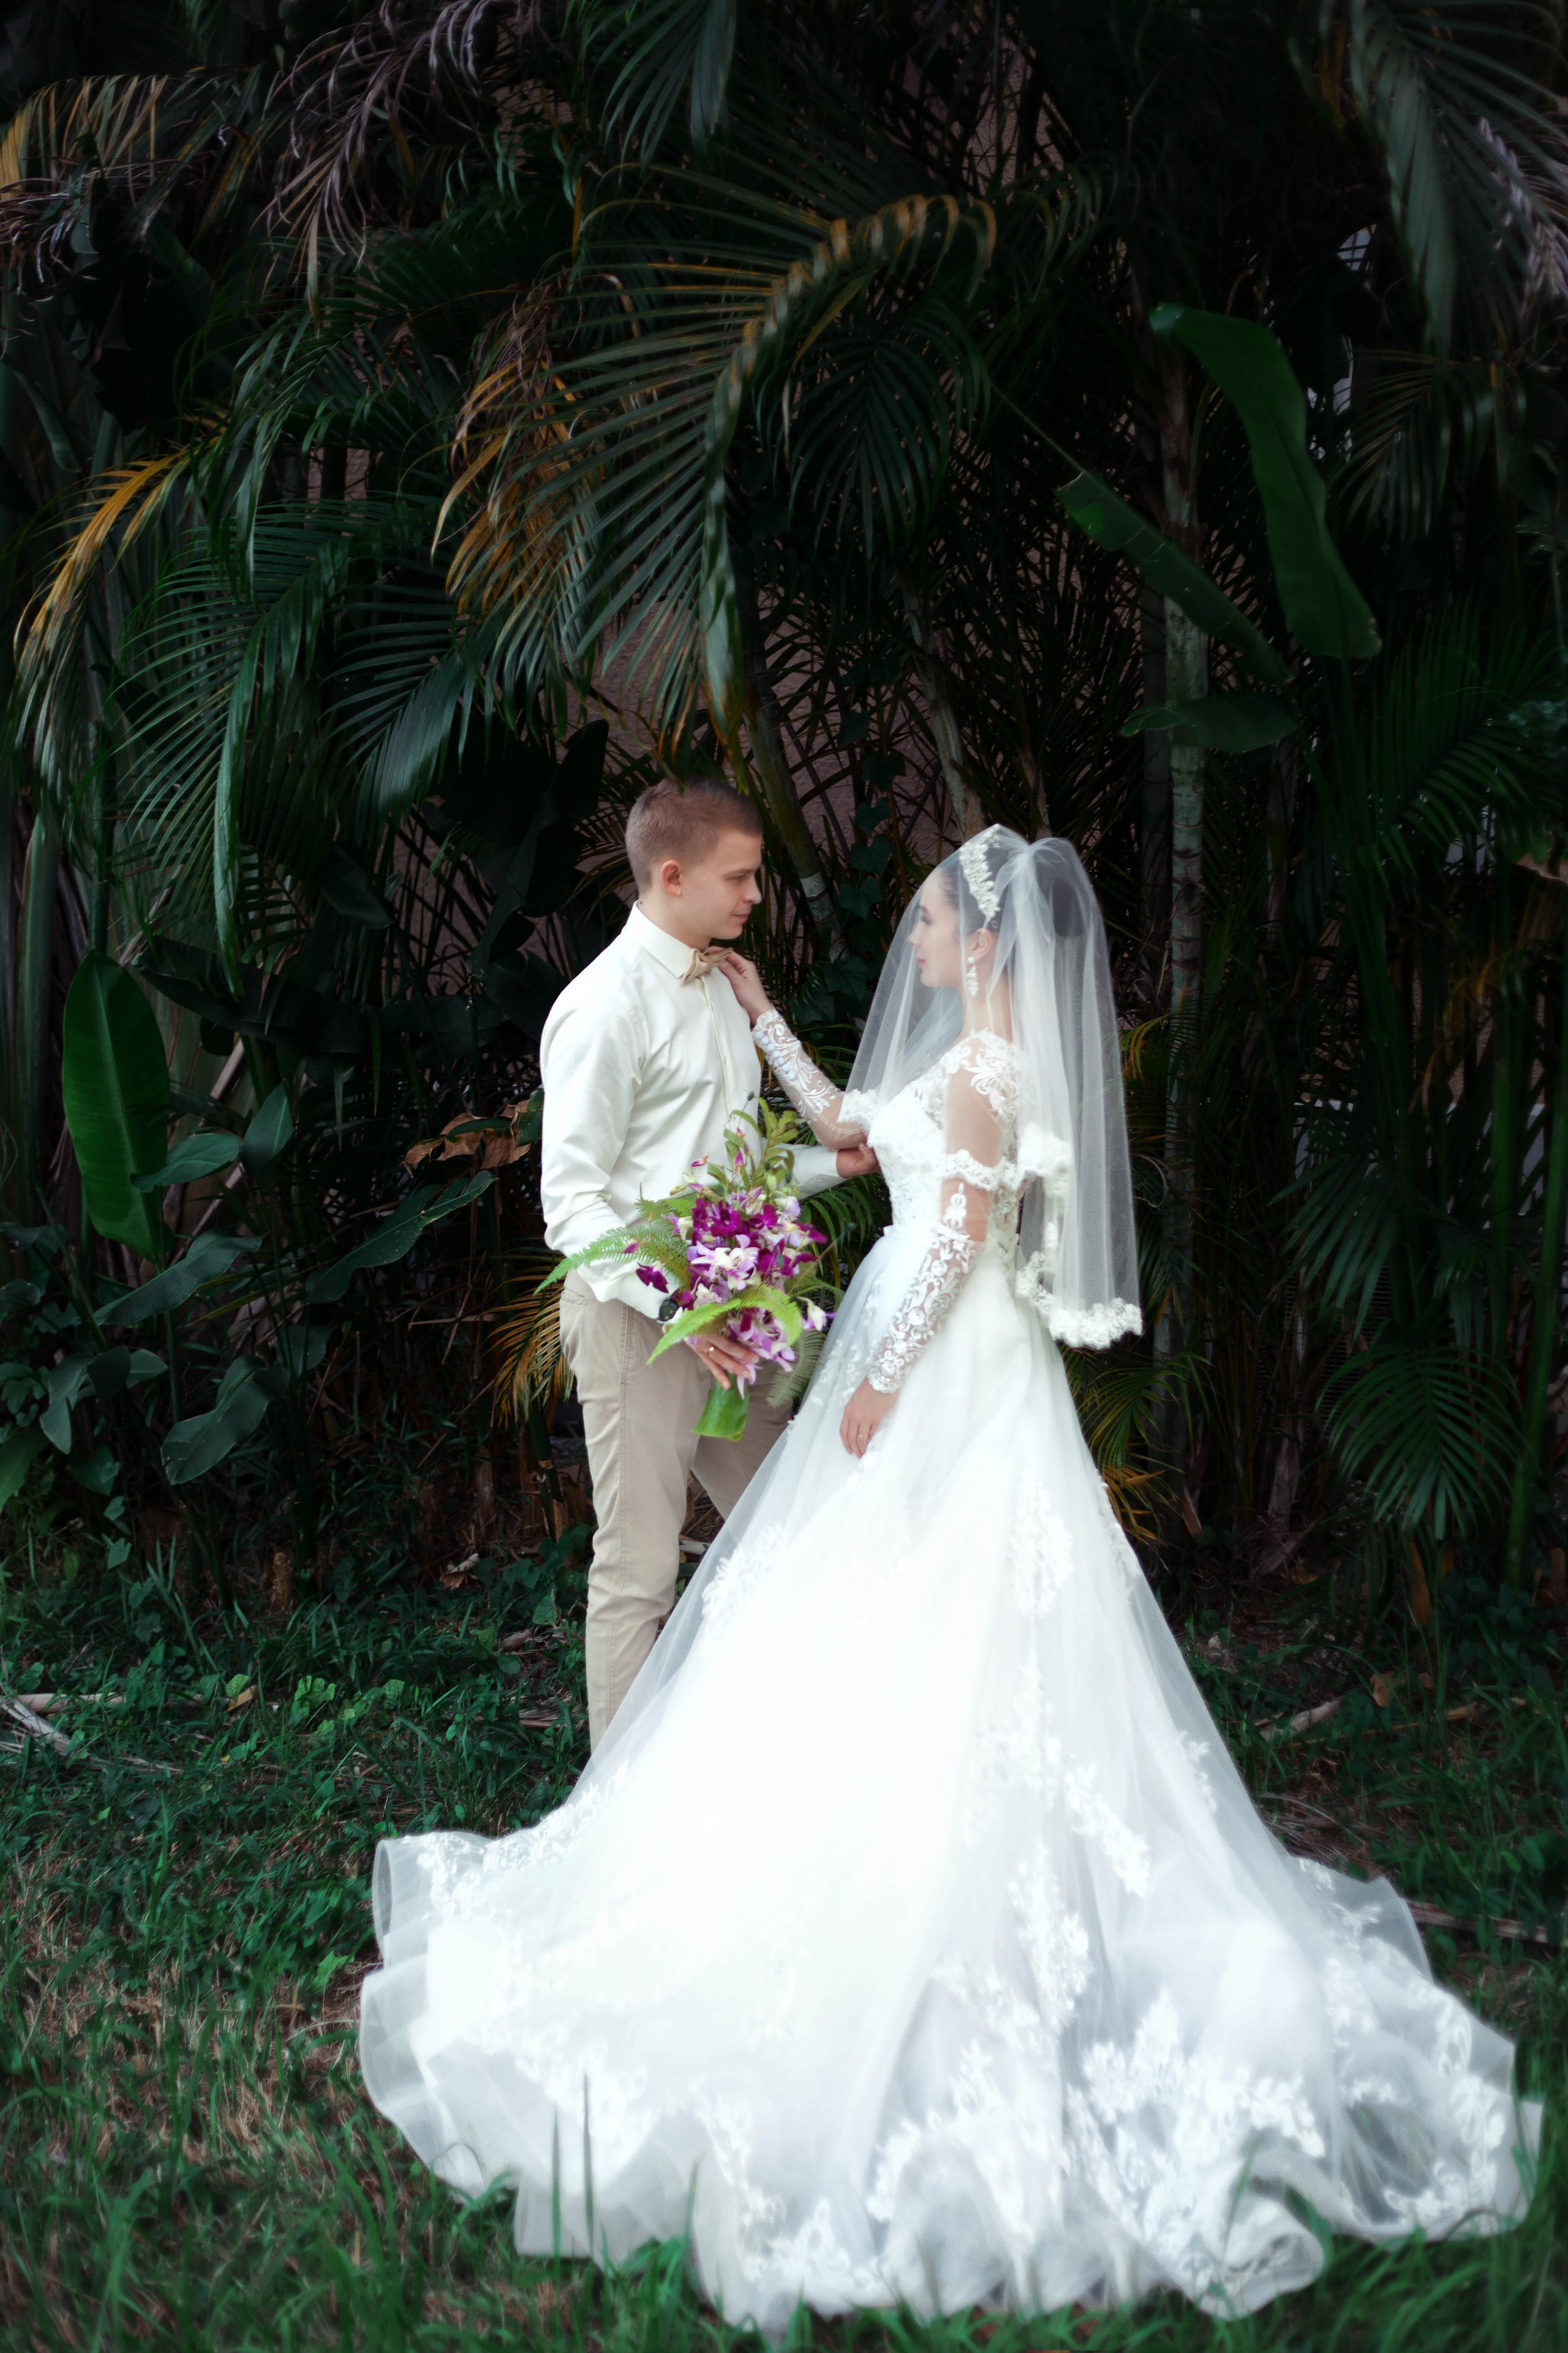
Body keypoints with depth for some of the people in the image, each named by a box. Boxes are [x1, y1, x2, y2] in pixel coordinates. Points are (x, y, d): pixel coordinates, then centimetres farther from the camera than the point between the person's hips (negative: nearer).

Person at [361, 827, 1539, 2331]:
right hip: (943, 1365, 10)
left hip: (949, 1374, -10)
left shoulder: (989, 1061, -16)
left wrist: (884, 1375, -20)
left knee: (910, 1652, -4)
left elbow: (964, 1230, -20)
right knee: (910, 1648, 15)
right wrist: (761, 1016, 23)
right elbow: (844, 1124, 24)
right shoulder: (969, 1049, 14)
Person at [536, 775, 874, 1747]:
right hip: (635, 1314, -9)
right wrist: (672, 1303, -25)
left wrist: (829, 1164, 6)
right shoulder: (607, 1007, -15)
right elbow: (572, 1201, -17)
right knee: (639, 1568, 0)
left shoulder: (720, 987, 14)